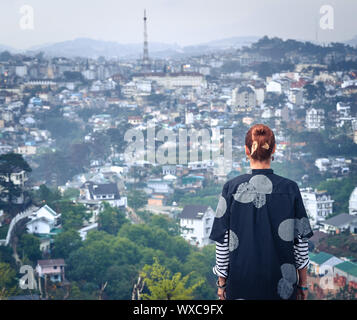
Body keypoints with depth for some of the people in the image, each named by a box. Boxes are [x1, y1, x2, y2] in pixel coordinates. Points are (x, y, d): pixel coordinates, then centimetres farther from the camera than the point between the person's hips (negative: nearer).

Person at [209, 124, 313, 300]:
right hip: (283, 285, 0)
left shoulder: (232, 188, -8)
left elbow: (222, 242, -5)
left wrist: (222, 281, 6)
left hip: (241, 284, 0)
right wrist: (303, 282, 9)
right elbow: (301, 241, -2)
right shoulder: (290, 188, -7)